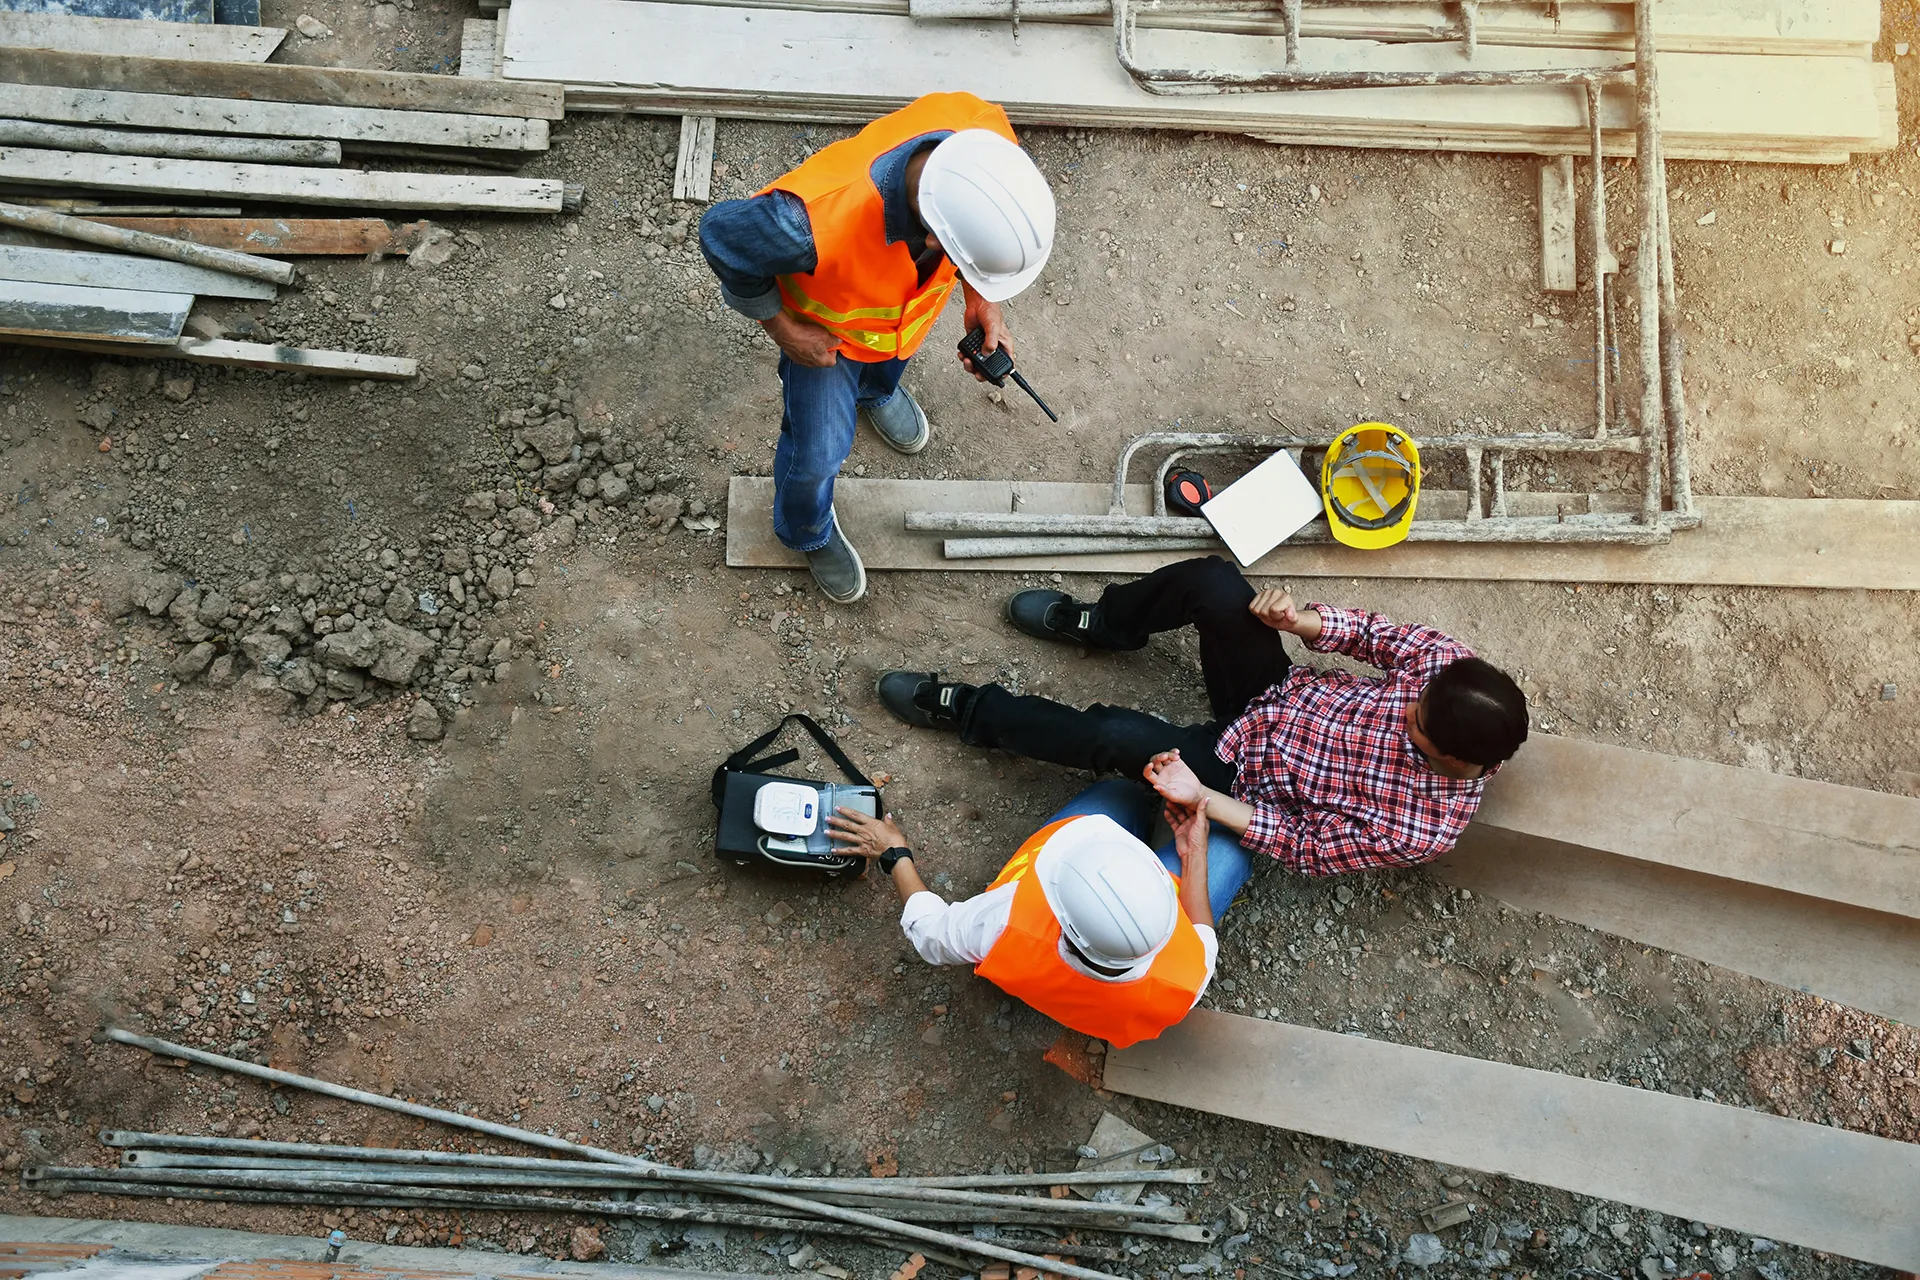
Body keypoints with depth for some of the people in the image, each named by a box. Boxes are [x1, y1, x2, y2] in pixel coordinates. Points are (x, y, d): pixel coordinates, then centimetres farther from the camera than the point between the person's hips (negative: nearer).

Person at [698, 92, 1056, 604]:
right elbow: (722, 235, -28)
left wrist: (983, 299, -15)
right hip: (827, 325, -3)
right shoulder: (816, 223, -51)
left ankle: (876, 388, 72)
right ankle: (807, 531, 45)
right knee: (819, 452, 10)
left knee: (894, 352, 34)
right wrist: (781, 328, -18)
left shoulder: (984, 131, -39)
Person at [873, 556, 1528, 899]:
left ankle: (964, 710, 3)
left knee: (1116, 737, -24)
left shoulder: (1422, 831, -30)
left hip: (1244, 767, -5)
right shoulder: (1451, 664, -20)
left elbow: (1306, 846, -21)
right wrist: (1300, 619, -24)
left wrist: (1201, 798, -28)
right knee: (1213, 581, -17)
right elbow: (1377, 635, -6)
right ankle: (1096, 624, 15)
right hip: (1279, 690, 5)